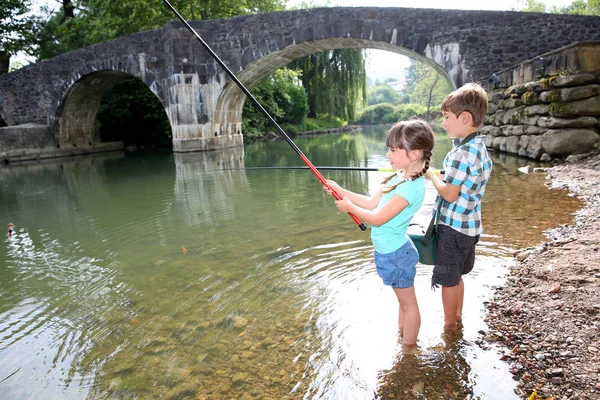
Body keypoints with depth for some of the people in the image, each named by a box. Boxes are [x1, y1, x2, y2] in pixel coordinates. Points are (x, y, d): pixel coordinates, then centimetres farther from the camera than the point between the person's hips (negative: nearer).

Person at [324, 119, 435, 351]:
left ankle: (409, 350, 26)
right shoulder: (401, 177, 3)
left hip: (395, 253, -9)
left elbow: (377, 218, -25)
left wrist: (349, 207, -12)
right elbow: (372, 202, 7)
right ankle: (402, 337, 42)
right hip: (393, 251, 10)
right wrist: (341, 191, 1)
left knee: (408, 303, 9)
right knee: (404, 300, 24)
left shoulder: (411, 187, -27)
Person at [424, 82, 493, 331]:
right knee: (456, 275, 24)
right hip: (470, 225, 9)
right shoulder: (481, 149, 6)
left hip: (453, 226, -9)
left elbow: (449, 194, -22)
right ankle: (457, 317, 41)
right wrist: (443, 174, 10)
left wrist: (431, 175, -9)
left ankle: (449, 327, 25)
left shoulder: (461, 153, -24)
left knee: (448, 280, 8)